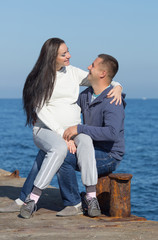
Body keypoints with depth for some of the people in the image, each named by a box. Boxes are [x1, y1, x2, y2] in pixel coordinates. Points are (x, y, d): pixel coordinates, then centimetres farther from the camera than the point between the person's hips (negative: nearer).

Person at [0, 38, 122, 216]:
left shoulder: (73, 73, 11)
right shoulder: (38, 79, -1)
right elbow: (40, 110, -10)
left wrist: (117, 86, -4)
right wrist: (62, 134, -20)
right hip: (45, 130, -3)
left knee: (85, 141, -34)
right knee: (60, 148, -38)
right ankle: (33, 198, -37)